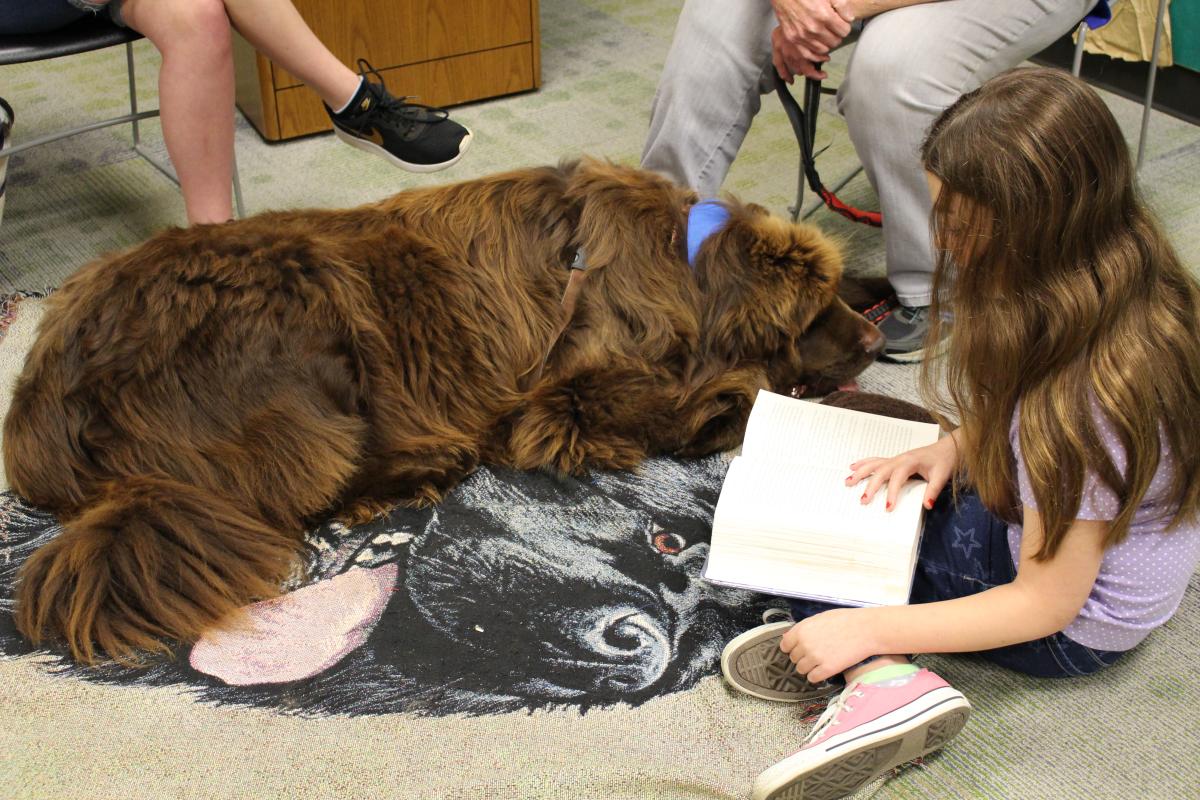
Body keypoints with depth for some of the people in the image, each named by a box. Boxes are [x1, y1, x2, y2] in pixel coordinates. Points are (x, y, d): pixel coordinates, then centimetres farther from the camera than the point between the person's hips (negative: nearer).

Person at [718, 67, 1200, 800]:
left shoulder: (1078, 398, -36)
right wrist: (956, 447, -7)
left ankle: (886, 683, -21)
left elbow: (1044, 606, -27)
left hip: (1074, 629, -9)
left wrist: (867, 631, -24)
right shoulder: (1136, 287, -12)